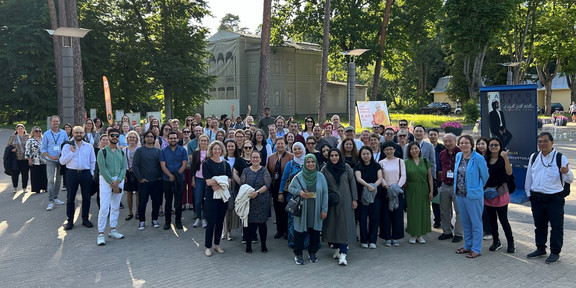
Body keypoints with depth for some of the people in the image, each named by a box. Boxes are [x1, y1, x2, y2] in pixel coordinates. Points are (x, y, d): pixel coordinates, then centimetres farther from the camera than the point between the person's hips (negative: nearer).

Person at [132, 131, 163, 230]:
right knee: (142, 202, 0)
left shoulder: (158, 151, 9)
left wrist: (160, 176, 2)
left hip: (156, 181, 3)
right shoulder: (139, 150, 1)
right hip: (144, 181, -2)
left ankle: (155, 220, 21)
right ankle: (142, 221, 13)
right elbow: (135, 166, -3)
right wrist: (140, 178, -8)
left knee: (156, 201, 7)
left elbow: (161, 165, 13)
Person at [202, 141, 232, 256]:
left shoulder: (225, 164, 9)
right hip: (211, 196, -4)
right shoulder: (206, 163, -3)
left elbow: (229, 182, -1)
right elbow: (208, 182, -13)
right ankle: (208, 247, 8)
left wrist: (217, 184, -16)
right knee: (211, 221, -3)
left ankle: (217, 244, 22)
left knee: (220, 221, 10)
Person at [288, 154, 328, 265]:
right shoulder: (299, 176, -2)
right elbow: (290, 188, 7)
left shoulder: (320, 176, 2)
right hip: (302, 209, -1)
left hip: (316, 210, 2)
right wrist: (299, 192, -14)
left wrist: (324, 210, -1)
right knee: (300, 231, 2)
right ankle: (298, 254, 16)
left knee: (315, 231, 7)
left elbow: (325, 194, 3)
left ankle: (313, 252, 25)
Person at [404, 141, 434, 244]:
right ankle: (413, 234, 15)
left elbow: (430, 177, 5)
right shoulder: (405, 162, 0)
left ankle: (420, 234, 17)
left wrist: (431, 191, 0)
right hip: (411, 190, -2)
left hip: (423, 190, 2)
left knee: (423, 211, 5)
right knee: (412, 211, 2)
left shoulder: (426, 161, 4)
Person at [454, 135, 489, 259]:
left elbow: (485, 176, -3)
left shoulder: (478, 158, -13)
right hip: (460, 194, 7)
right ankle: (467, 246, 30)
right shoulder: (458, 156, 6)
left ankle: (476, 249, 14)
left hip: (473, 195, -6)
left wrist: (478, 187, 8)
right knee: (465, 222, 16)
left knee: (476, 223, 4)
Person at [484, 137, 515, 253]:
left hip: (500, 192, -4)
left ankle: (511, 243, 12)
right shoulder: (485, 160, 6)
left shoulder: (503, 159, -6)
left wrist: (505, 158, -30)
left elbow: (509, 172, -21)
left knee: (503, 219, -3)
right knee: (491, 220, 11)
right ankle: (496, 242, 24)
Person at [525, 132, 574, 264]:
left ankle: (555, 252, 14)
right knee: (539, 225, 16)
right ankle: (540, 249, 30)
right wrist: (528, 193, 14)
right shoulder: (534, 157, 7)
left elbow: (570, 180, -7)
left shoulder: (560, 158, -6)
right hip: (536, 198, 4)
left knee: (556, 227, 2)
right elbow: (529, 176, 15)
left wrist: (566, 172, -29)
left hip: (554, 198, -4)